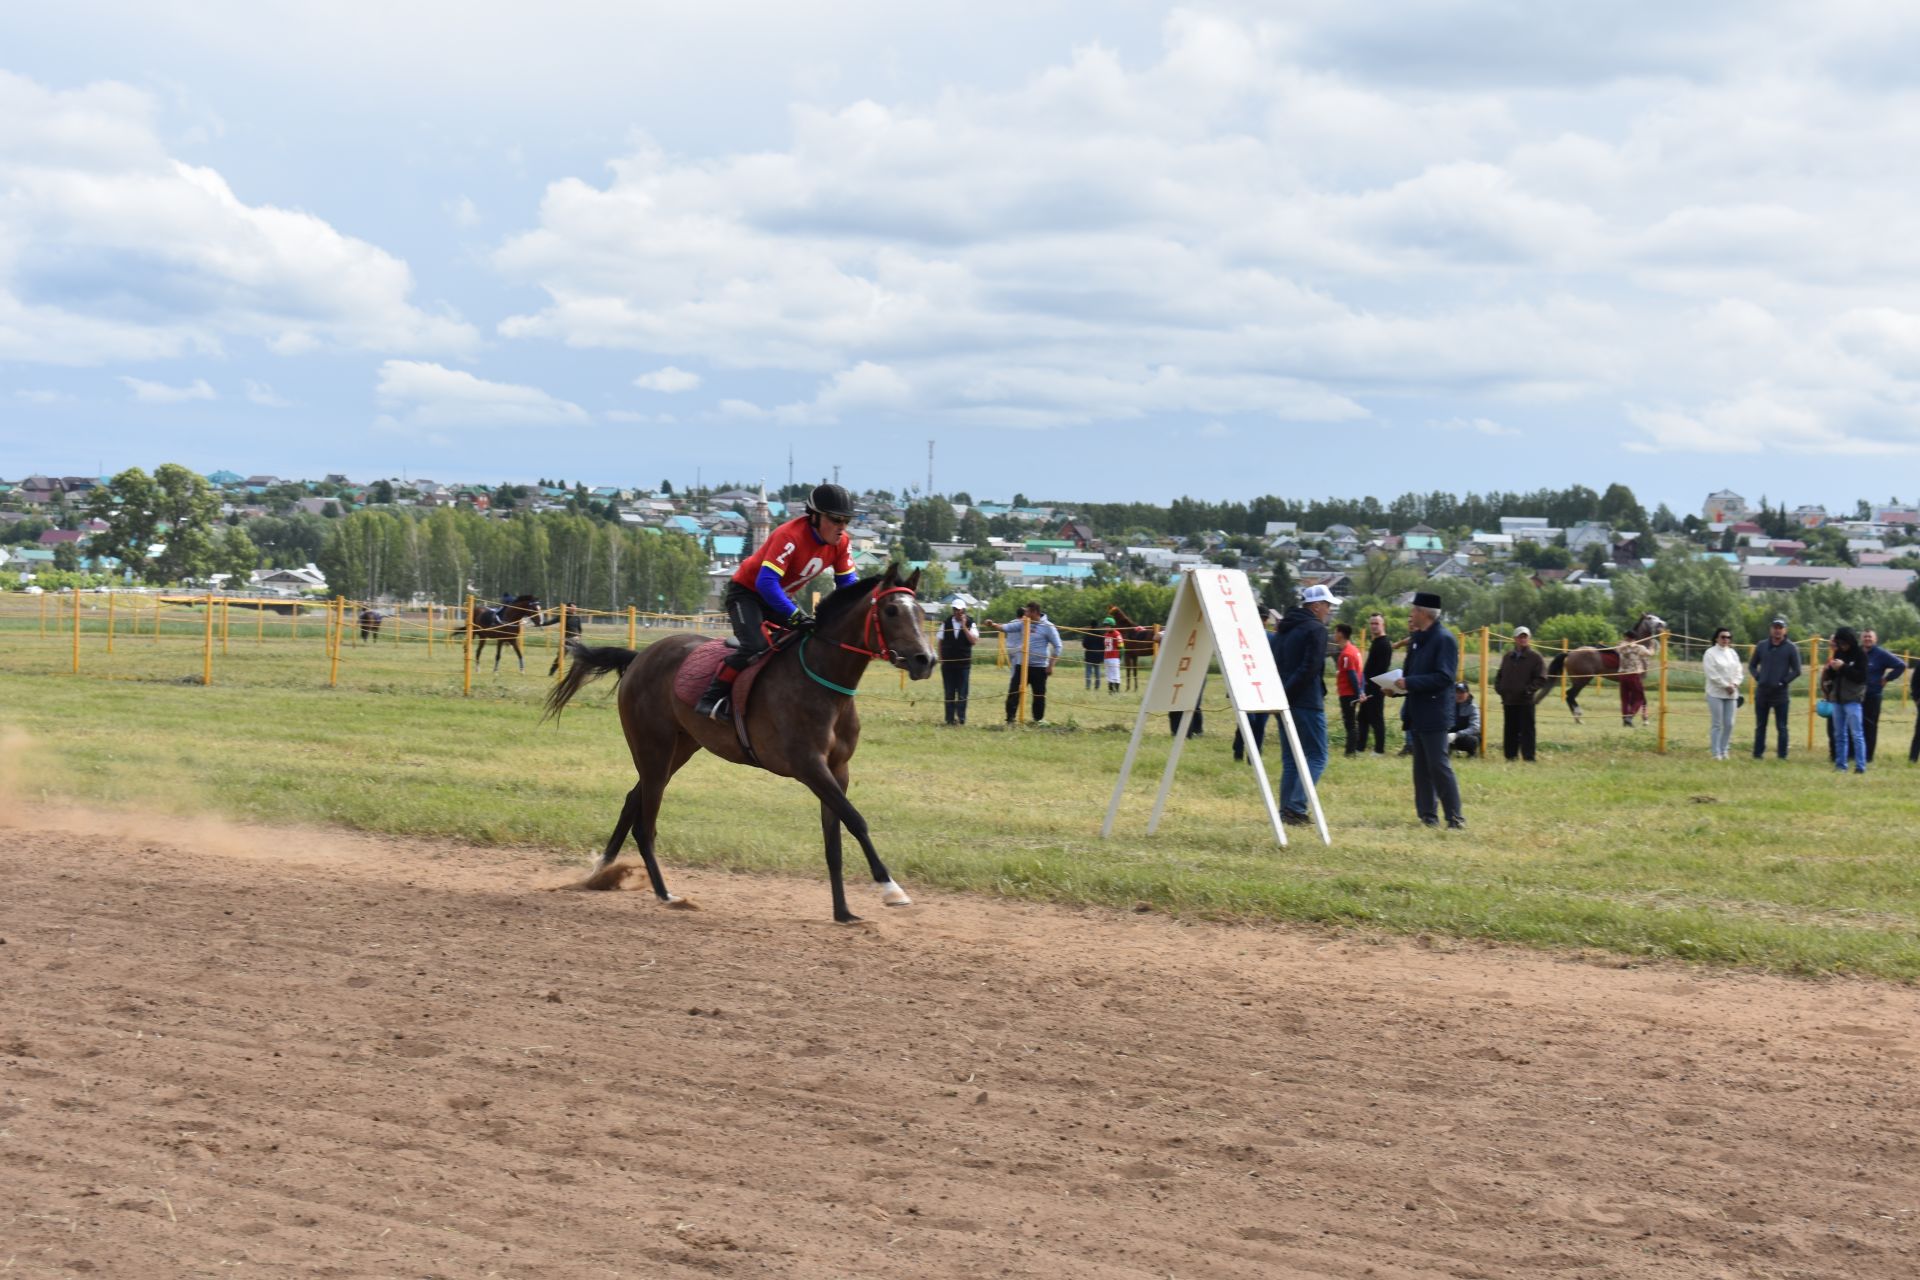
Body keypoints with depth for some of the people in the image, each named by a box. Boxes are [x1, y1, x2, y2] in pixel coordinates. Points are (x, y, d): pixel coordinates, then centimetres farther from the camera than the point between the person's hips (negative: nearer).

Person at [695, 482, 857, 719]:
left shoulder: (841, 544, -12)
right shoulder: (790, 537, -33)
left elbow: (846, 582, -1)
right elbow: (766, 582, -39)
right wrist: (795, 615, -44)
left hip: (779, 594, 8)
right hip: (746, 591, -8)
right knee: (755, 646, -27)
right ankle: (710, 698, -19)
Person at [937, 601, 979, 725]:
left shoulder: (970, 624, 0)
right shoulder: (946, 623, 4)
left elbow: (974, 640, -13)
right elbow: (940, 641, 9)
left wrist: (964, 626, -16)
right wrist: (940, 658, 1)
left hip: (963, 663, -1)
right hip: (948, 663, 1)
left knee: (962, 693, -1)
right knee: (949, 693, 4)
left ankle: (961, 718, 4)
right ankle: (950, 718, 8)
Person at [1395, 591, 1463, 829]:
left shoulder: (1444, 639, -13)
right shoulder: (1417, 639, 14)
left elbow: (1444, 677, -20)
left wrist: (1409, 683, -22)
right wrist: (1398, 684, 3)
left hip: (1434, 716, -9)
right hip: (1417, 715, 9)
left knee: (1439, 766, -9)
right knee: (1421, 769, 11)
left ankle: (1455, 818, -4)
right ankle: (1428, 816, 16)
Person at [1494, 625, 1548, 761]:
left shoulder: (1535, 657, -2)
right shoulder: (1507, 656, 14)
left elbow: (1541, 679, -5)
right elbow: (1499, 675, 21)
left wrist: (1529, 689, -15)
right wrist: (1498, 687, 4)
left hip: (1525, 701, -5)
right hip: (1508, 700, 5)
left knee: (1526, 730, -5)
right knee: (1510, 730, 11)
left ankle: (1528, 757, -3)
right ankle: (1511, 755, 18)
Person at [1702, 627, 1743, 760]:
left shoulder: (1733, 653, 12)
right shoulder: (1711, 653, -6)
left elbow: (1738, 671, 11)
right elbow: (1712, 674, -13)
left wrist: (1735, 684, -7)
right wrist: (1726, 686, -13)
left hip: (1731, 694, 5)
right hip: (1716, 693, -5)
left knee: (1729, 724, 4)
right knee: (1717, 724, -5)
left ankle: (1724, 750, 16)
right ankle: (1716, 753, 0)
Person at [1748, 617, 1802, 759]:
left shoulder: (1791, 648, -2)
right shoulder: (1761, 646, 7)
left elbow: (1797, 671, -3)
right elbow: (1752, 665, 15)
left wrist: (1783, 682, -11)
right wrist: (1758, 677, -1)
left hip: (1781, 693, -3)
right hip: (1762, 692, 3)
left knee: (1782, 727, 1)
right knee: (1760, 726, 9)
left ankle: (1782, 756, 5)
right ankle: (1758, 754, 15)